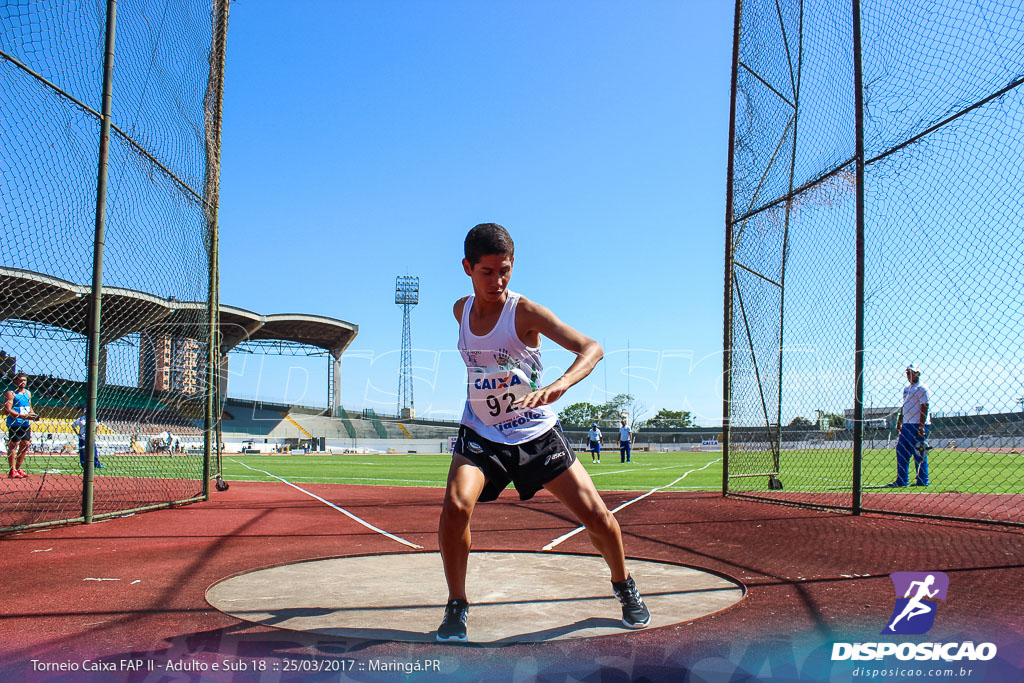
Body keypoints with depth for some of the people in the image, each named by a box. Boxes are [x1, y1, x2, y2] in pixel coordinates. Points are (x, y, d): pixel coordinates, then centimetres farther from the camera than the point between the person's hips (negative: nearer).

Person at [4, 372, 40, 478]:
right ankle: (12, 471, 0)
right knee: (13, 446, -5)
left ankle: (18, 468, 20)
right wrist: (23, 416, -23)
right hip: (14, 424, -7)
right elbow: (7, 410, -16)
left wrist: (33, 415, 5)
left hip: (26, 424, 7)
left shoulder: (28, 393, 15)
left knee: (25, 446, 9)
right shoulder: (10, 393, -8)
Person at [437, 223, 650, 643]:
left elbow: (591, 348, -27)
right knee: (456, 505, -25)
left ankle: (623, 585, 28)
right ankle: (457, 605, -3)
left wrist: (556, 387, -44)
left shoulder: (525, 312, -17)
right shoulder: (461, 310, -1)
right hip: (480, 435, 2)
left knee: (597, 517, -3)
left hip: (537, 434, -2)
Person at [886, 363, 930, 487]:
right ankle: (902, 481, 11)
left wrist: (921, 427, -20)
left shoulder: (921, 388, -8)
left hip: (918, 425, -9)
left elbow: (924, 408, -14)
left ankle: (922, 481, 2)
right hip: (906, 425, 9)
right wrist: (899, 422, 18)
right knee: (901, 451, 7)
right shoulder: (906, 388, 19)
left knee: (919, 454, -5)